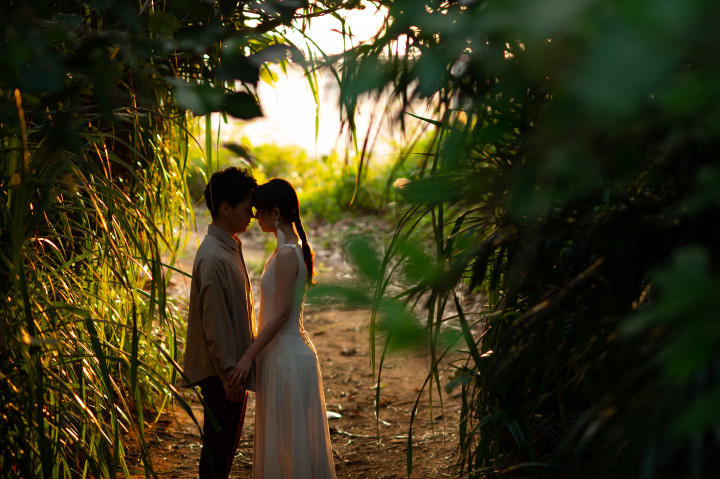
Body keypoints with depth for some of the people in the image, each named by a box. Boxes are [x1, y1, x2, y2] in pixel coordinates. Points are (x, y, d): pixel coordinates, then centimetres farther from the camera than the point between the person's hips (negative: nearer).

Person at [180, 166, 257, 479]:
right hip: (222, 371, -10)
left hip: (235, 363, 10)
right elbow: (214, 322, -23)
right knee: (219, 442, 1)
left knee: (227, 440, 17)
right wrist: (229, 373, -20)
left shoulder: (230, 248, 10)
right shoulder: (213, 257, -22)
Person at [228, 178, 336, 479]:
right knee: (281, 436, 18)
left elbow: (281, 313, -22)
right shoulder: (293, 248, 9)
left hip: (286, 357, -10)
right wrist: (255, 352, 20)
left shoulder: (287, 254, -20)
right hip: (282, 352, 10)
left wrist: (249, 355, -18)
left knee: (290, 439, 2)